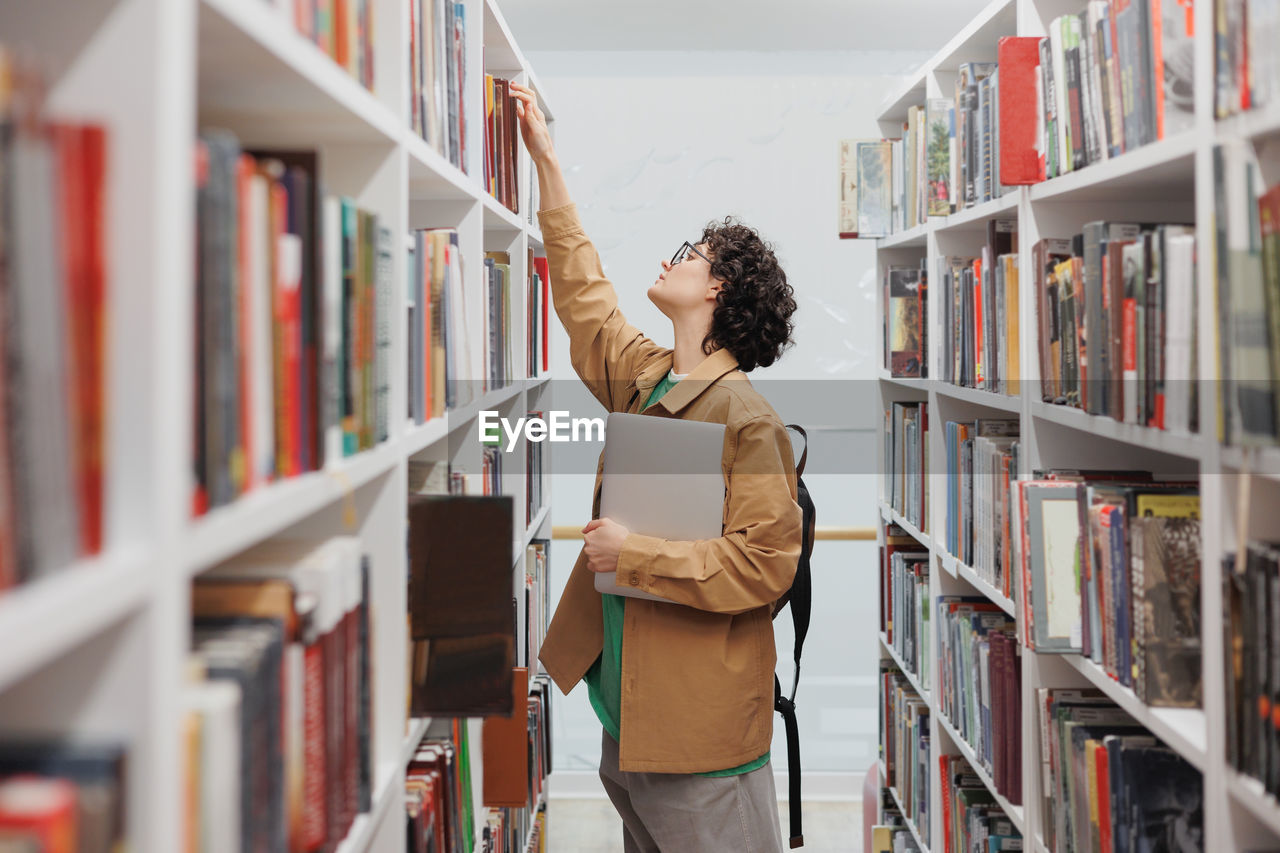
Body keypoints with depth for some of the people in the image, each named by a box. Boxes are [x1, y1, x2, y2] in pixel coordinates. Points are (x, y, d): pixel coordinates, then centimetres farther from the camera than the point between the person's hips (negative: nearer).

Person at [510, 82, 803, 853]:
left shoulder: (748, 419, -15)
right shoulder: (642, 378, 8)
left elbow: (764, 565, -21)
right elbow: (583, 290, 20)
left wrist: (634, 553, -20)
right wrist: (546, 159, 25)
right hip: (626, 709, 8)